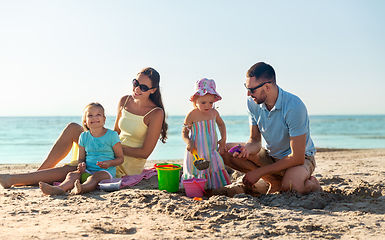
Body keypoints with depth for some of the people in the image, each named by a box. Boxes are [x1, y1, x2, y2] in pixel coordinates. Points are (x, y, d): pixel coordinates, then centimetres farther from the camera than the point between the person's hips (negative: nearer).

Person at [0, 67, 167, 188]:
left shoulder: (156, 114, -16)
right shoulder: (125, 101, 4)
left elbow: (145, 152, -16)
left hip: (128, 166, -7)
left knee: (69, 171, -19)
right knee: (73, 128, -10)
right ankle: (39, 172, -8)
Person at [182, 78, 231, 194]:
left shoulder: (214, 113, 2)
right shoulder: (192, 115, -12)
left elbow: (221, 124, 22)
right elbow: (184, 132, -3)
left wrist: (223, 139, 10)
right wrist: (188, 142, -22)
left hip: (212, 152, 5)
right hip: (196, 152, -5)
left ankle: (211, 192, 18)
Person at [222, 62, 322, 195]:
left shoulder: (294, 107, -29)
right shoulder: (252, 103, -9)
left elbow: (297, 158, -28)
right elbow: (255, 140, 0)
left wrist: (259, 172, -25)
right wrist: (247, 149, -26)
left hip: (300, 158, -6)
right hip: (271, 156, 7)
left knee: (291, 186, -41)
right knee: (224, 150, -13)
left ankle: (312, 184, -2)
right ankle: (277, 183, -8)